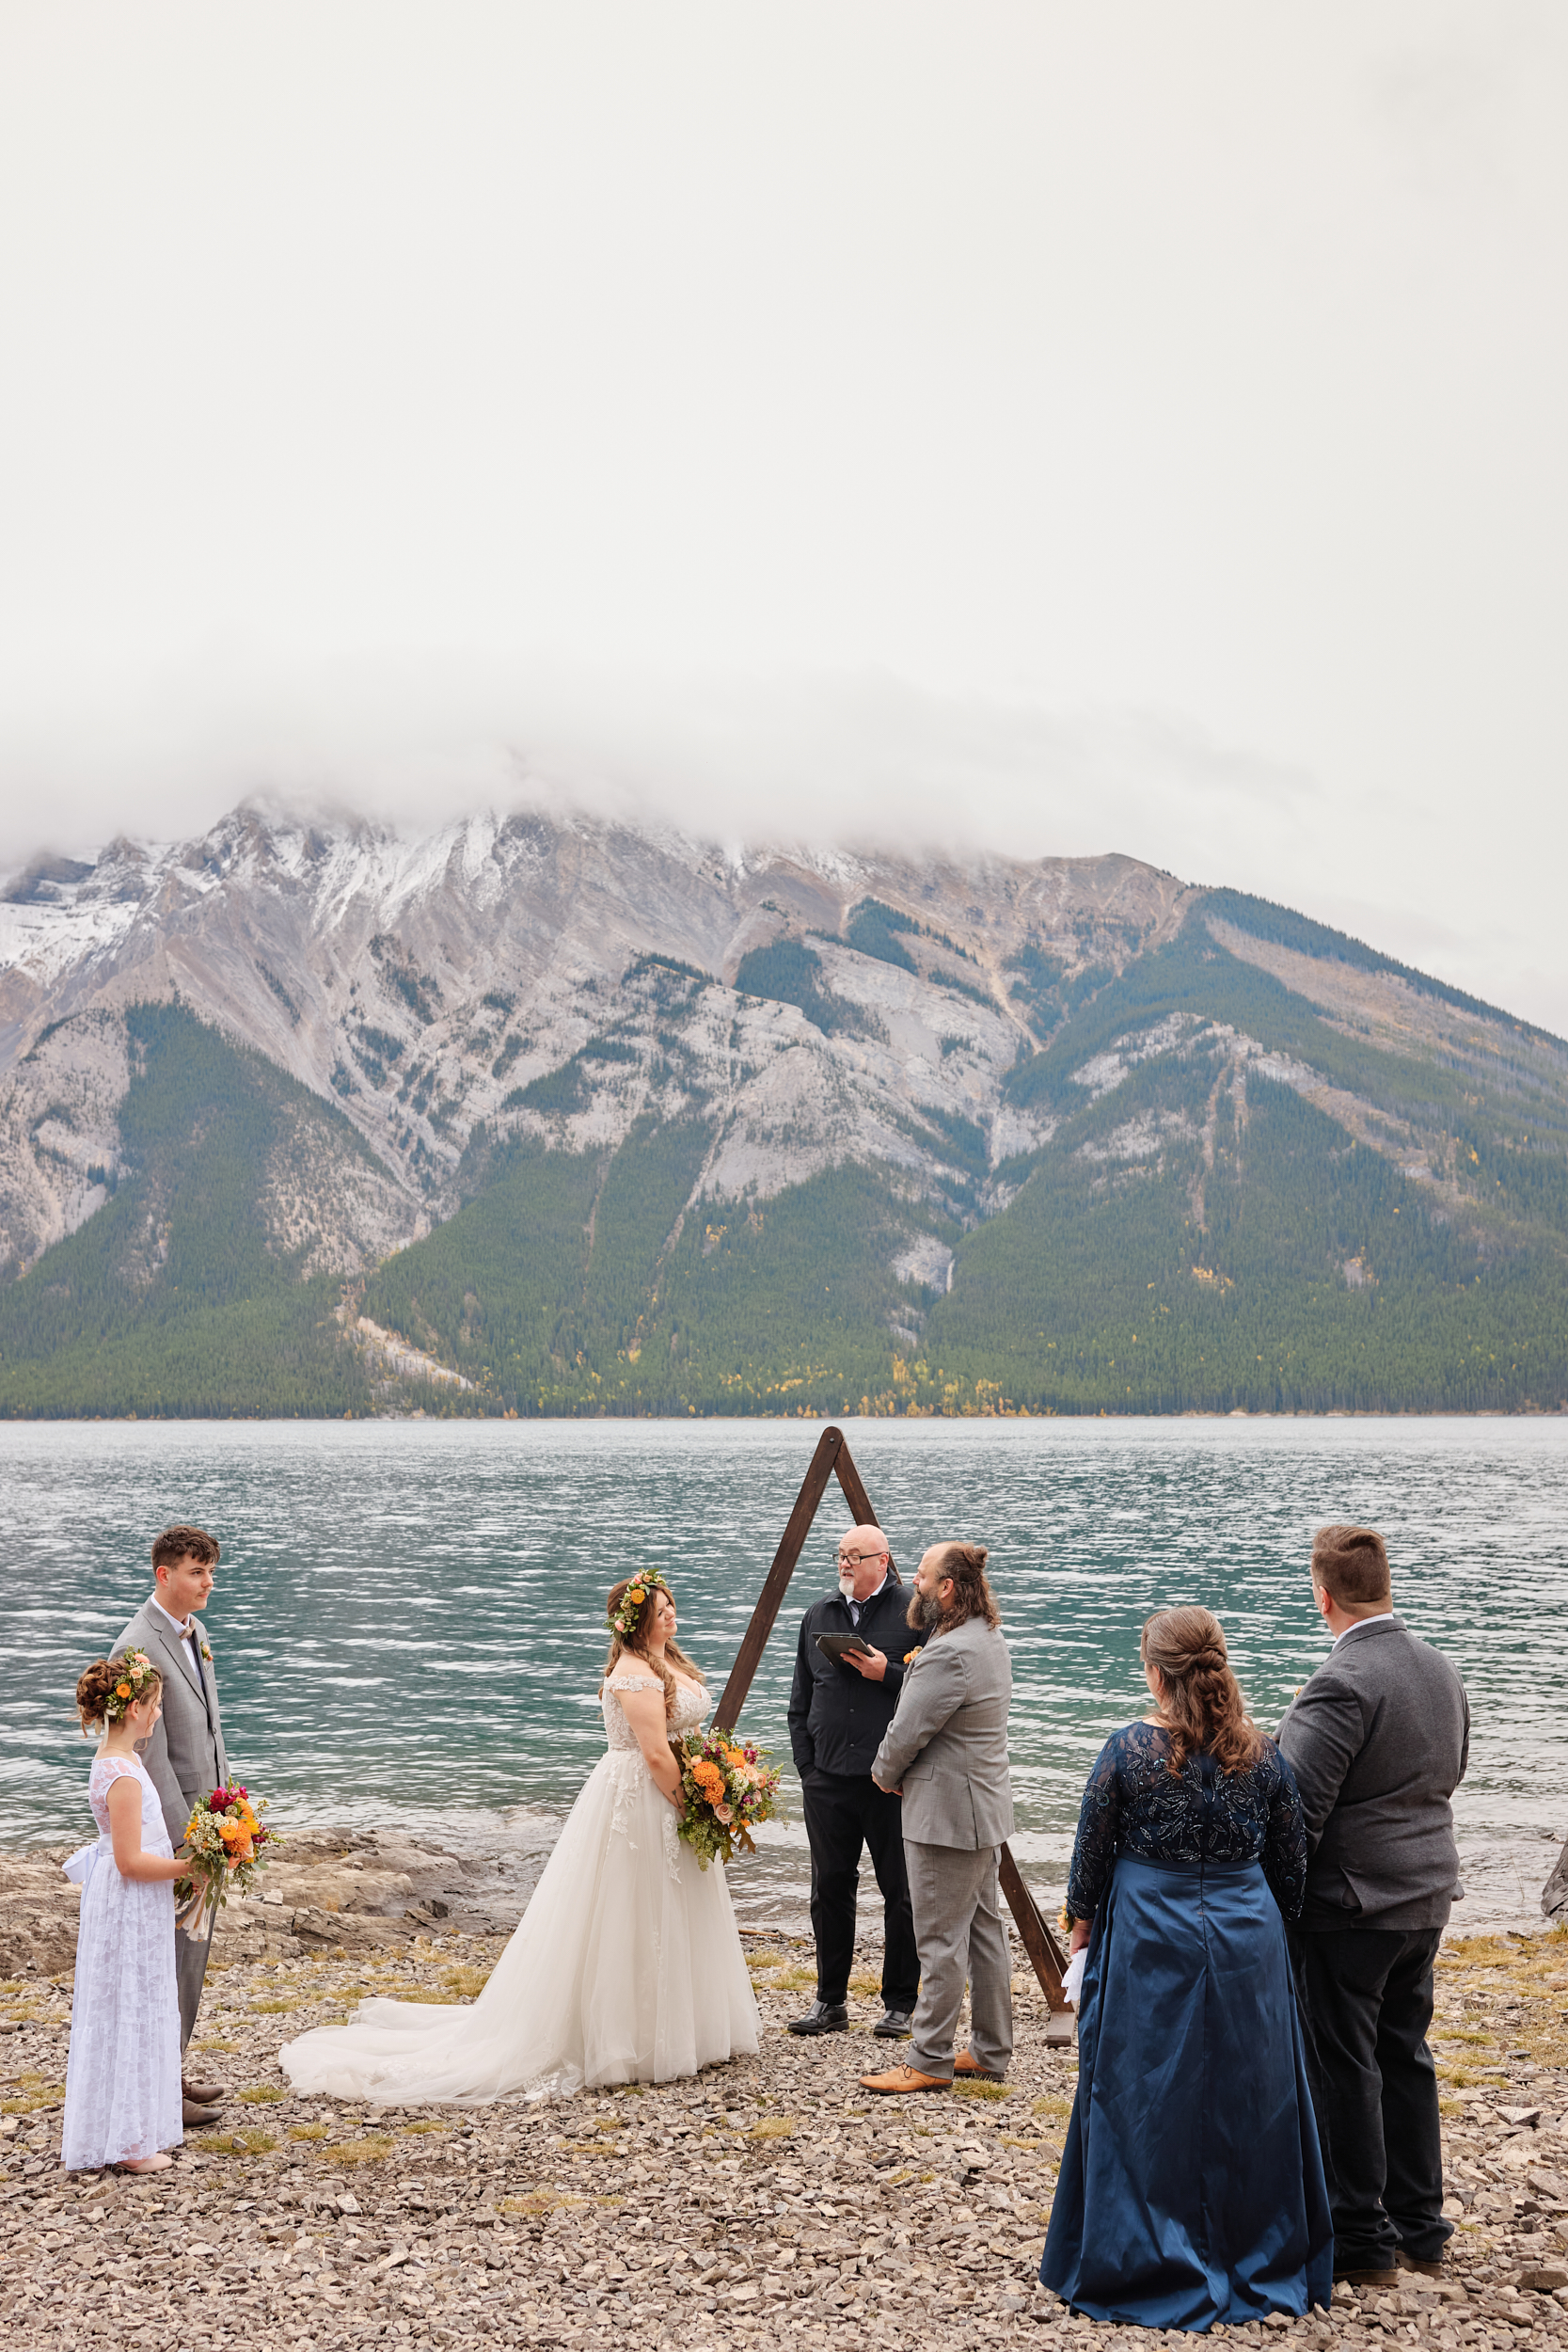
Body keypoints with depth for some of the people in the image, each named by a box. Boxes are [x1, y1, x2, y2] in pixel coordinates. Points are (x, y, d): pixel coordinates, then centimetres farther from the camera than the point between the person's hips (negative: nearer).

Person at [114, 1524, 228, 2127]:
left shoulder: (193, 1631, 9)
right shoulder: (139, 1648, -20)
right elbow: (151, 1754, -21)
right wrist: (186, 1839, -20)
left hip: (205, 1816, 9)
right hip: (169, 1827, -9)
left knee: (191, 1954, 17)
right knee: (168, 1957, 0)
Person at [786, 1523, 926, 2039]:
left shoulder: (913, 1613, -3)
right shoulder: (817, 1615, 11)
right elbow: (800, 1700, 14)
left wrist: (887, 1673, -17)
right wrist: (805, 1765, 8)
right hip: (828, 1779, 4)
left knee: (901, 1891, 4)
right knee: (829, 1888, 9)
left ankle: (901, 2004, 15)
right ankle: (830, 2001, 20)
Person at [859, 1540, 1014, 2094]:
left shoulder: (950, 1654, -25)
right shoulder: (990, 1638, 9)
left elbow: (906, 1734, -20)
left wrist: (886, 1773, -2)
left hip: (946, 1814, -10)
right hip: (983, 1806, 10)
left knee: (941, 1941, -1)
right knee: (984, 1932, 16)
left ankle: (930, 2063, 7)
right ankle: (991, 2051, 25)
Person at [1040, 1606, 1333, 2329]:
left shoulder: (1127, 1750, -12)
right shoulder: (1263, 1755, -4)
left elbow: (1091, 1850, -3)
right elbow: (1291, 1865, 5)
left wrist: (1082, 1921, 13)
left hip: (1150, 1944, -3)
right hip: (1247, 1944, 3)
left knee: (1147, 2103, 9)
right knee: (1245, 2098, 15)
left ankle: (1154, 2272, 17)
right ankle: (1258, 2263, 26)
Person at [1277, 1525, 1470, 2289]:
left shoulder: (1342, 1684, -22)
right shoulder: (1439, 1669, 5)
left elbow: (1297, 1810, -22)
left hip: (1348, 1904, -8)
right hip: (1425, 1897, 8)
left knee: (1343, 2068, 3)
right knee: (1405, 2056, 18)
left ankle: (1360, 2239, 12)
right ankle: (1419, 2227, 27)